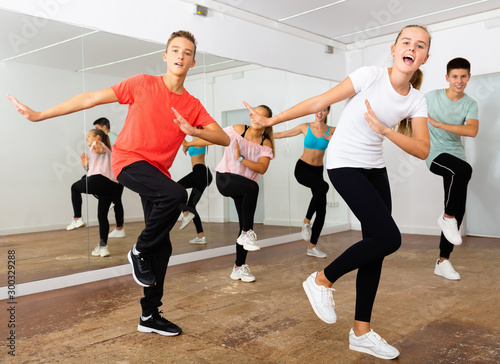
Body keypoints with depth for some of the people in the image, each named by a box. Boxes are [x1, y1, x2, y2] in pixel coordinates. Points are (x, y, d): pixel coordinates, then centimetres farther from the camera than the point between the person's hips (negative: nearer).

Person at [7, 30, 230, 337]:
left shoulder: (193, 105, 3)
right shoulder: (143, 84, -6)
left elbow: (224, 139, -4)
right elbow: (91, 99, -5)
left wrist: (193, 131, -23)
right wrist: (40, 115, -6)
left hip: (158, 171, 5)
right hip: (129, 160, -5)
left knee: (162, 247, 5)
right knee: (175, 194, -34)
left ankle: (150, 316, 18)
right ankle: (140, 251, -10)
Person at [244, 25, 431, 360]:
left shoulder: (417, 100, 1)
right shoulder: (371, 75, -13)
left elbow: (422, 150, -10)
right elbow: (319, 103, -11)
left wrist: (384, 129, -25)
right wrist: (270, 121, -10)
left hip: (375, 168, 6)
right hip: (345, 164, -6)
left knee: (376, 245, 4)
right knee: (388, 238, -16)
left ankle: (362, 332, 15)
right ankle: (322, 281, 6)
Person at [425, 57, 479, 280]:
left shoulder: (470, 104, 0)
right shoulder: (432, 97, -3)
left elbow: (472, 131, -17)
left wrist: (439, 124, -22)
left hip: (456, 156, 4)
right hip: (435, 155, -4)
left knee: (458, 211, -1)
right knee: (464, 170, -36)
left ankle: (443, 262, 7)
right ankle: (447, 217, -14)